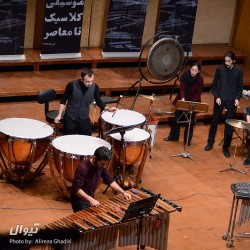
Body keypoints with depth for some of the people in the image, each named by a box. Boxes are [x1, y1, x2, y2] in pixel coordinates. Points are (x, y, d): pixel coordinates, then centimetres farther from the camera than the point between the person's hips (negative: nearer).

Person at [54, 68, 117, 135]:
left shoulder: (94, 87, -11)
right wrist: (59, 115, -8)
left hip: (84, 118, 2)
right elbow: (63, 100, -4)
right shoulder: (72, 85, -17)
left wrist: (108, 108, -15)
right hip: (70, 118, -2)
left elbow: (98, 101, 2)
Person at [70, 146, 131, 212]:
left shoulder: (102, 166, -7)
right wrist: (90, 199, -41)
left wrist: (123, 192, -10)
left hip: (89, 198, 7)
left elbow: (110, 181, 3)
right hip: (79, 201, -7)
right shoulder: (83, 168, -29)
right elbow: (76, 189, -30)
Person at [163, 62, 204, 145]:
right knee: (177, 118, 11)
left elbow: (198, 94, -14)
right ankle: (173, 136, 28)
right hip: (182, 100, 2)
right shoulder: (185, 75, -16)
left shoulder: (200, 79, -19)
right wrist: (183, 99, -32)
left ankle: (187, 140, 18)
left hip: (193, 102, -2)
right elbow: (182, 88, -17)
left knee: (190, 121, 5)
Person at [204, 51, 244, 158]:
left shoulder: (238, 71, -3)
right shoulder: (220, 69, -4)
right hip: (219, 99, 0)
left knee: (229, 125, 4)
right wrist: (216, 97, -10)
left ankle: (226, 147, 15)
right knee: (214, 121, 11)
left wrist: (237, 98, -10)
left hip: (231, 101, 0)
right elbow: (214, 85, 2)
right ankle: (210, 143, 28)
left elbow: (240, 87, 5)